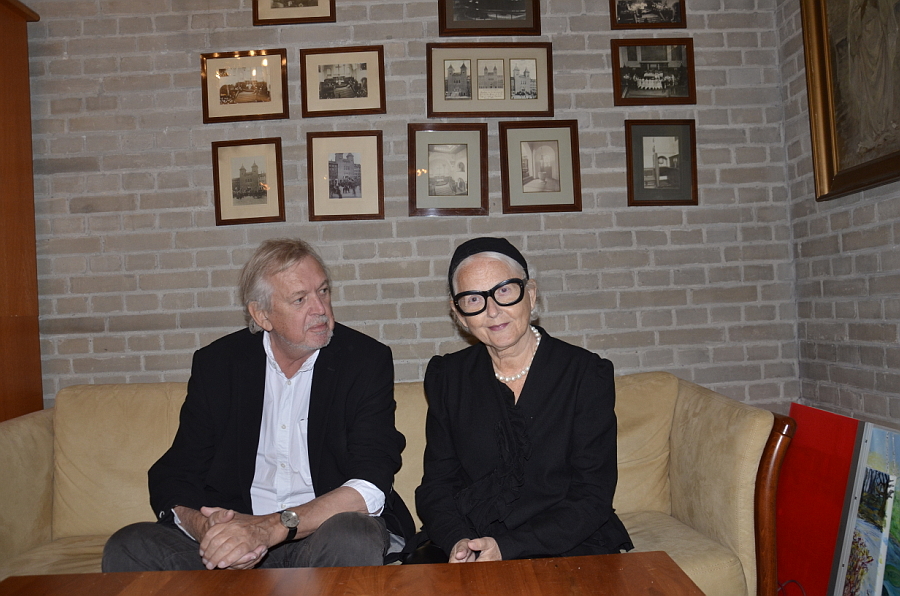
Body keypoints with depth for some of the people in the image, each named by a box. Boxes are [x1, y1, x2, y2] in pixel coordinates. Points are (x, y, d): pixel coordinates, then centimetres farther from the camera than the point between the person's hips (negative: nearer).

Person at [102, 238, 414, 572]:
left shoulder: (366, 360, -7)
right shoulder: (216, 364, 2)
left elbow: (370, 488, -16)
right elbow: (172, 480, 1)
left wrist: (272, 527, -28)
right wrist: (204, 528, -21)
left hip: (320, 532, -1)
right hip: (234, 531, 2)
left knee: (353, 538, -34)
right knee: (127, 547, -19)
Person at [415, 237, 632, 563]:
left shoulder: (587, 374, -4)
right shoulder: (447, 377, 6)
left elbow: (592, 497, -6)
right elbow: (436, 485, 6)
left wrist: (508, 548, -17)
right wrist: (457, 541, -15)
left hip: (566, 546, -2)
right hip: (469, 543, 3)